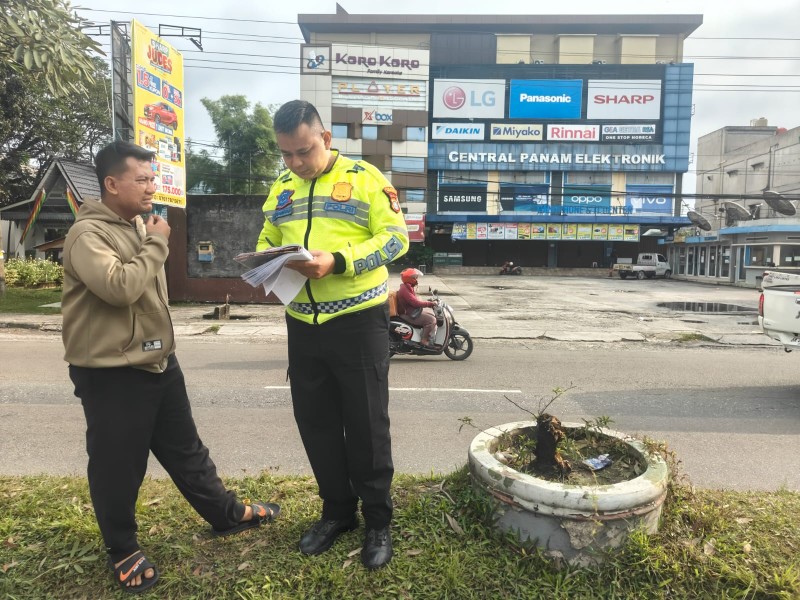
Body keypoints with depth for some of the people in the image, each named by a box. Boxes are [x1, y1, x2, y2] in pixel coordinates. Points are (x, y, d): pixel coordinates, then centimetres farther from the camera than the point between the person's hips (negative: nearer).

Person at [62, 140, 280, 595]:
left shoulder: (138, 224, 12)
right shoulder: (88, 233, -16)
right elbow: (120, 286, -32)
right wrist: (157, 243, -19)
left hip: (158, 361, 8)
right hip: (110, 372, -8)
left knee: (186, 448, 18)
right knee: (118, 466, 8)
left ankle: (226, 514, 32)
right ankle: (123, 550, 28)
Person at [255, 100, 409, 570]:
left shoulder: (365, 178, -4)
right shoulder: (281, 190, 13)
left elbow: (395, 238, -11)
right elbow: (266, 243, 16)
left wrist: (338, 261, -24)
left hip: (359, 320, -5)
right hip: (302, 324, 6)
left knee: (366, 425, 5)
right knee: (316, 424, 13)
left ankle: (378, 520, 23)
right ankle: (338, 510, 33)